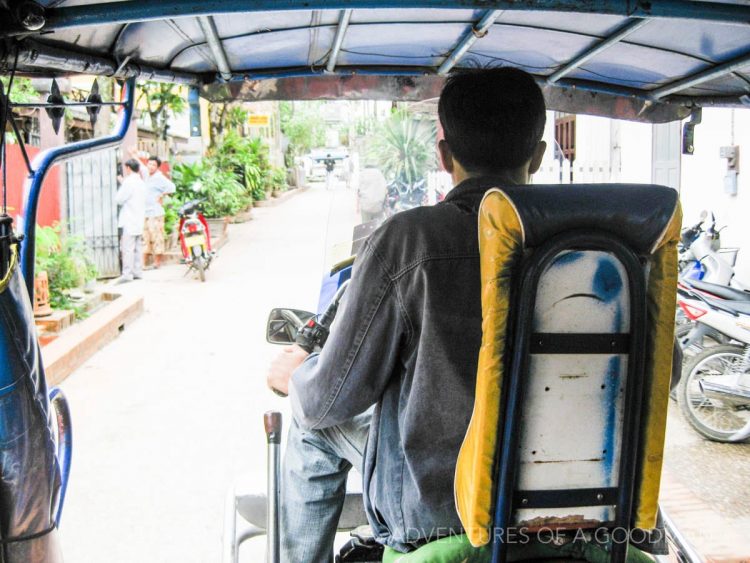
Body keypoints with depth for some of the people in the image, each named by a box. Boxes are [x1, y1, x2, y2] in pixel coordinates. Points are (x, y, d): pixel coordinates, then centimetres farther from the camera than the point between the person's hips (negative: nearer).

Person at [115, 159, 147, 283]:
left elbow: (119, 199, -12)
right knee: (138, 247, 10)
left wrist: (121, 184, 4)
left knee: (127, 248, -9)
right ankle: (137, 272, 13)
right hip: (139, 221, 9)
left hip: (129, 221, -9)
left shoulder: (129, 182, -13)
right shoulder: (141, 183, 14)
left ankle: (127, 273, -12)